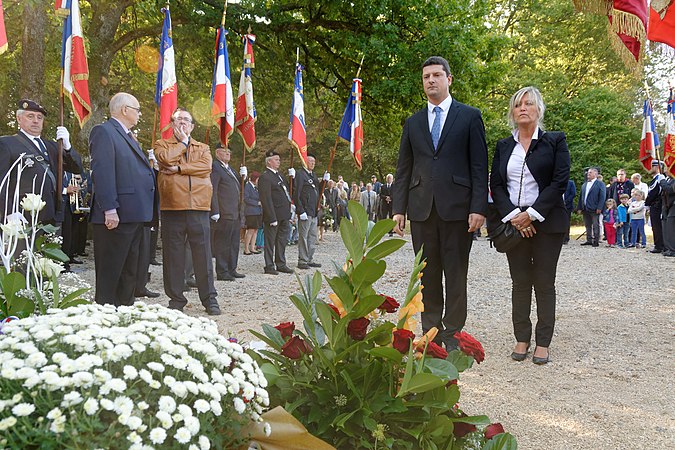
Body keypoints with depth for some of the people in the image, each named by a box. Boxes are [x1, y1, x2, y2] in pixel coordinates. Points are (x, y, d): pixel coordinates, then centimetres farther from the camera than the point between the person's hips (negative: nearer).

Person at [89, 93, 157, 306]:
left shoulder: (128, 136, 21)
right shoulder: (104, 132, -9)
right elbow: (102, 172, -18)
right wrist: (109, 210, -24)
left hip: (133, 215, 10)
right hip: (116, 216, -10)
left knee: (129, 271, 16)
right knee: (110, 272, -4)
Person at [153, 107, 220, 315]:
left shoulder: (203, 148, 19)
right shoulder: (162, 144, 14)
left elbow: (206, 166, -3)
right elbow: (166, 158, -9)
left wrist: (179, 168, -9)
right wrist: (183, 142, 4)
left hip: (199, 207, 1)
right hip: (172, 207, -1)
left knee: (203, 255, 1)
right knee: (173, 255, 2)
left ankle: (209, 299, 8)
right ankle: (176, 299, 12)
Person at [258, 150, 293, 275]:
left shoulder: (278, 174, 15)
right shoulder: (265, 177, -14)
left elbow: (285, 190, 24)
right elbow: (266, 200, -18)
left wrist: (292, 177, 10)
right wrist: (272, 218, -20)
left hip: (284, 215, 9)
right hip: (274, 215, -9)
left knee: (282, 241, 14)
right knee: (270, 241, 2)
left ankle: (281, 264, 24)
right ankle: (269, 266, 10)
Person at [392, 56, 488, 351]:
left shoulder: (469, 116, 5)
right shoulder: (413, 122, 15)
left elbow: (479, 166, -1)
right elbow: (403, 169, 14)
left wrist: (478, 207, -10)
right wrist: (398, 208, 4)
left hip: (457, 207, -3)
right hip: (422, 208, 3)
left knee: (456, 275, 1)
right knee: (428, 275, 8)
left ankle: (452, 335, 10)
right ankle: (431, 334, 16)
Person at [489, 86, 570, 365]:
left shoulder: (555, 141, 2)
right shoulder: (504, 146, 12)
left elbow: (560, 182, -6)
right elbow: (496, 185, 7)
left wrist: (531, 215, -13)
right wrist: (512, 216, -9)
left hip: (546, 223, -3)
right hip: (513, 223, 3)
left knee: (544, 284, 0)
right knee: (520, 283, 5)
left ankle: (543, 343, 6)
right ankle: (522, 339, 11)